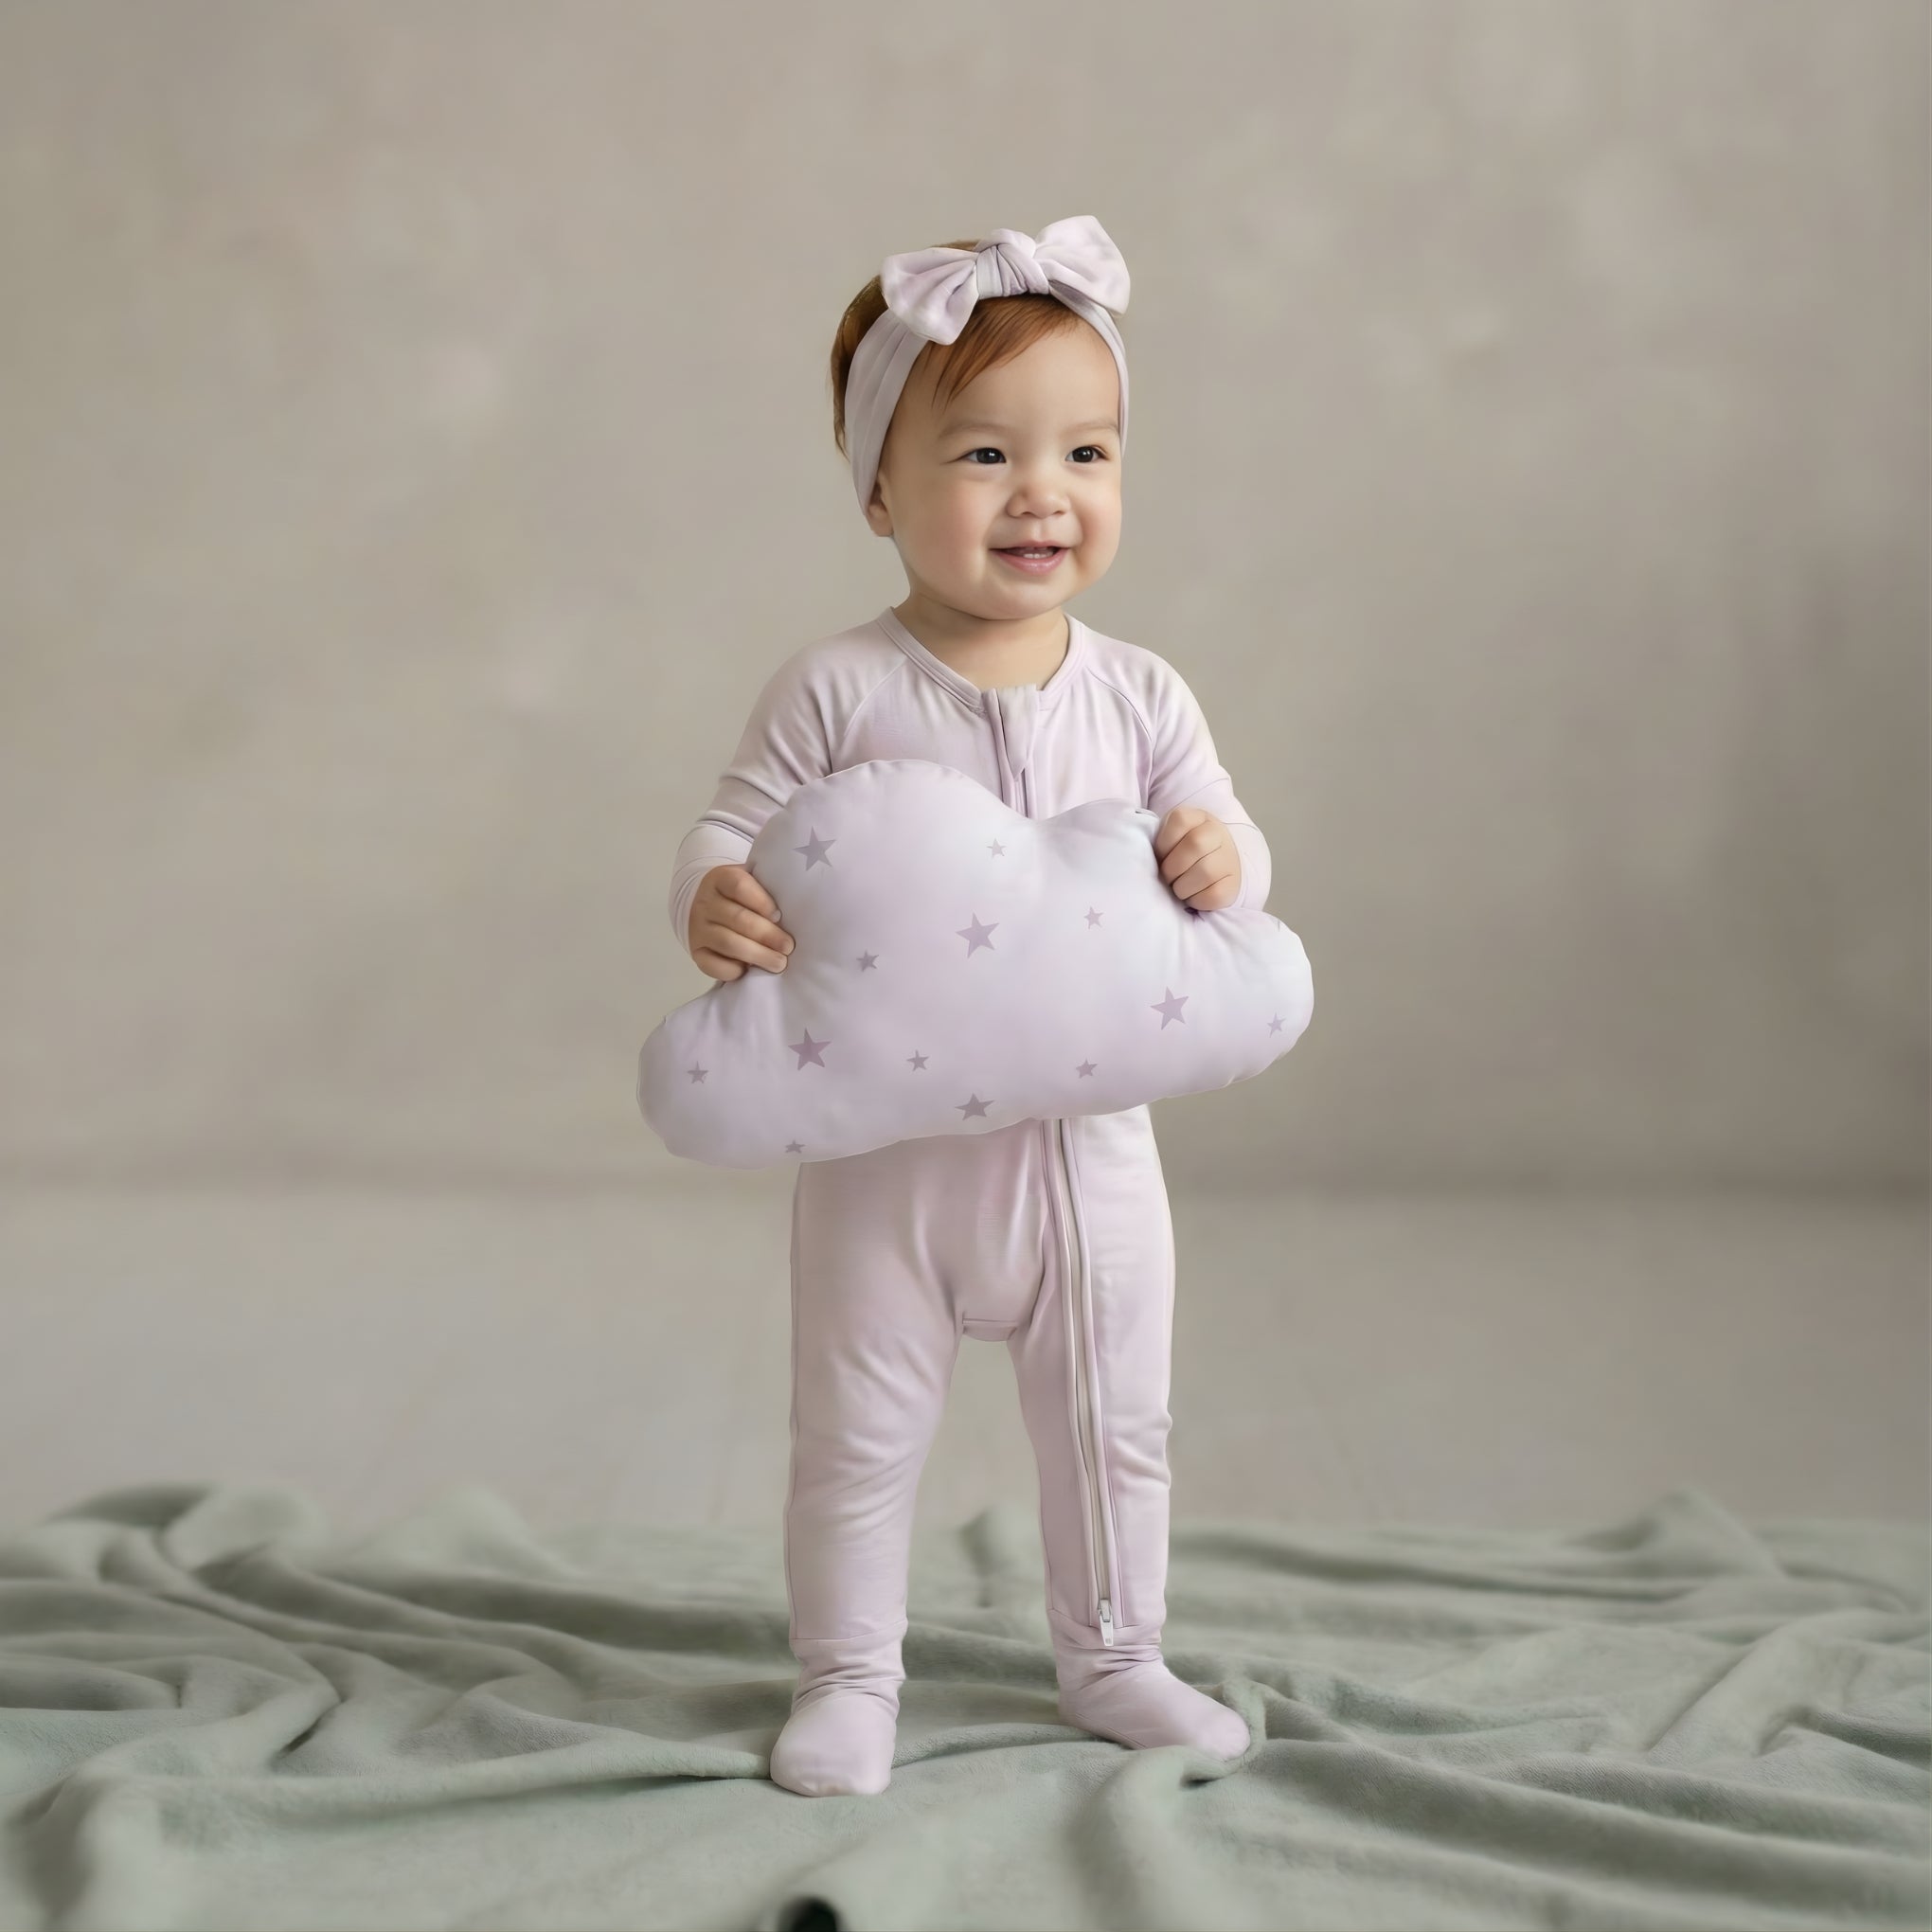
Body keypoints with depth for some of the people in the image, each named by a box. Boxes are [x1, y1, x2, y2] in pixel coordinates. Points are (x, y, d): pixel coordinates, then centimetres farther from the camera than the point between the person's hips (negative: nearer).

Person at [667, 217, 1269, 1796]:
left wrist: (1218, 859, -22)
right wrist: (715, 905, -31)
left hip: (1088, 1143, 3)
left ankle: (1112, 1658, 37)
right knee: (857, 1441, 11)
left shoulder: (1141, 697, -3)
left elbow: (1232, 850, 2)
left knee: (1116, 1432, 17)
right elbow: (731, 832, -9)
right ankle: (849, 1677, 30)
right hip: (889, 1143, -2)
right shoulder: (838, 690, -11)